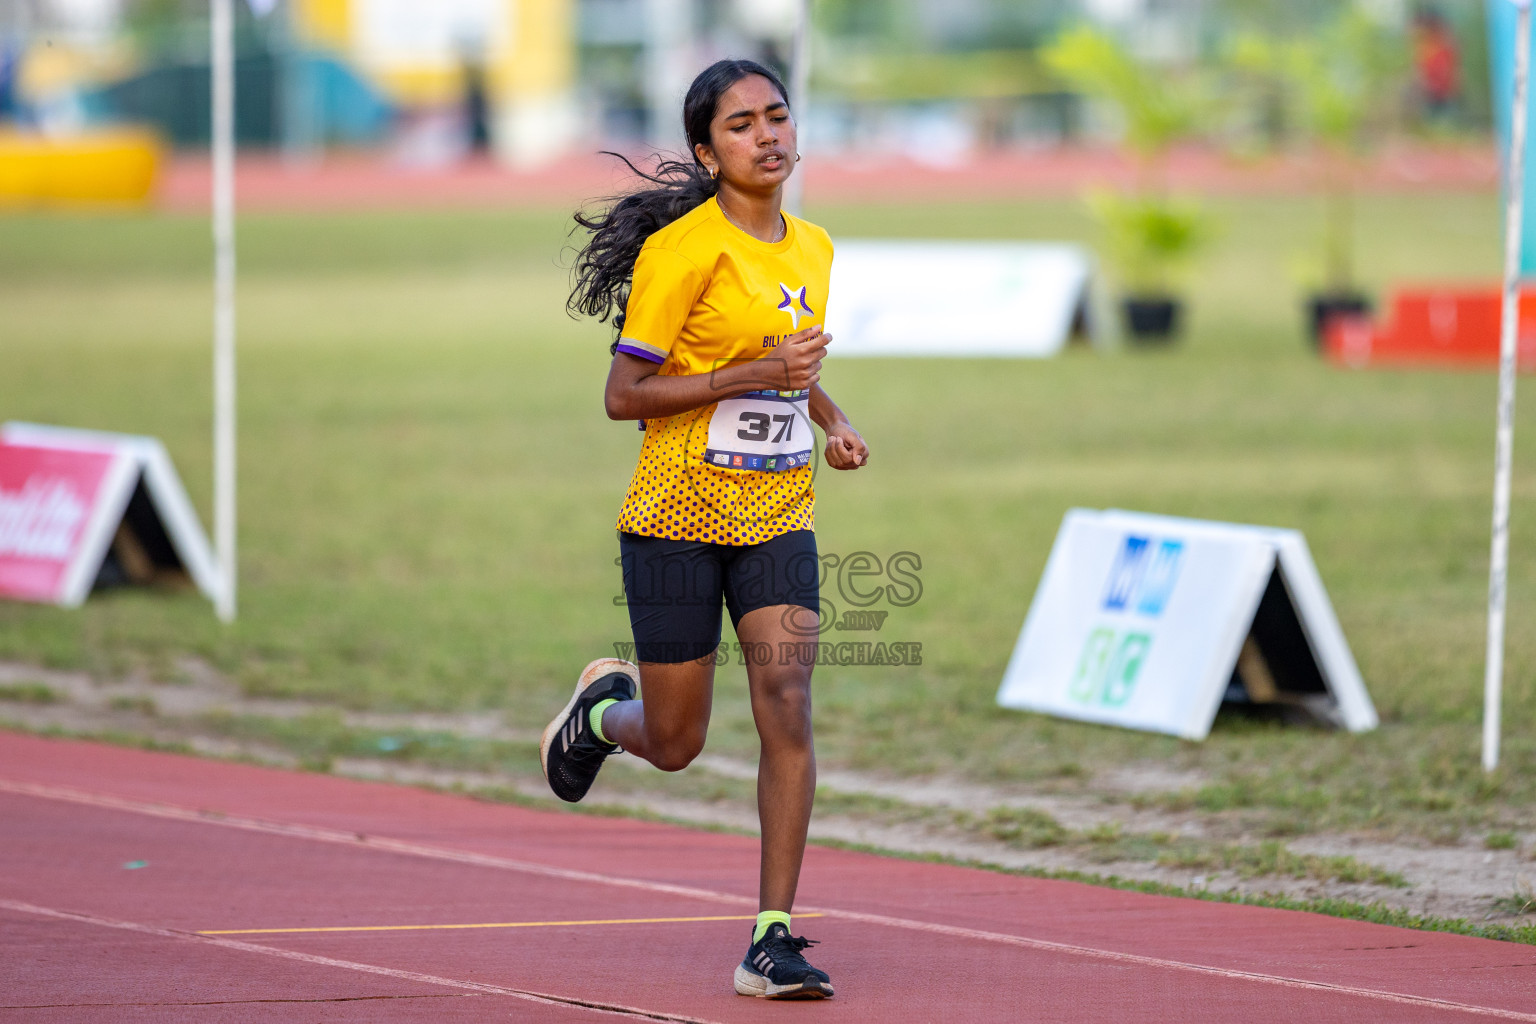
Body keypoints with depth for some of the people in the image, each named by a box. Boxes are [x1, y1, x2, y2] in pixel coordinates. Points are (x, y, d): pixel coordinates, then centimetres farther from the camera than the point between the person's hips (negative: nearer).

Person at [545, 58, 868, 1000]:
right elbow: (623, 395, -14)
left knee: (788, 711, -13)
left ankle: (774, 939, -10)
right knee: (676, 744, 6)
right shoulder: (682, 250, -13)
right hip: (679, 516, -4)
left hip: (780, 518, 4)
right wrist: (754, 375, -22)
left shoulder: (814, 248, 8)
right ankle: (605, 708, 43)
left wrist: (832, 419, 6)